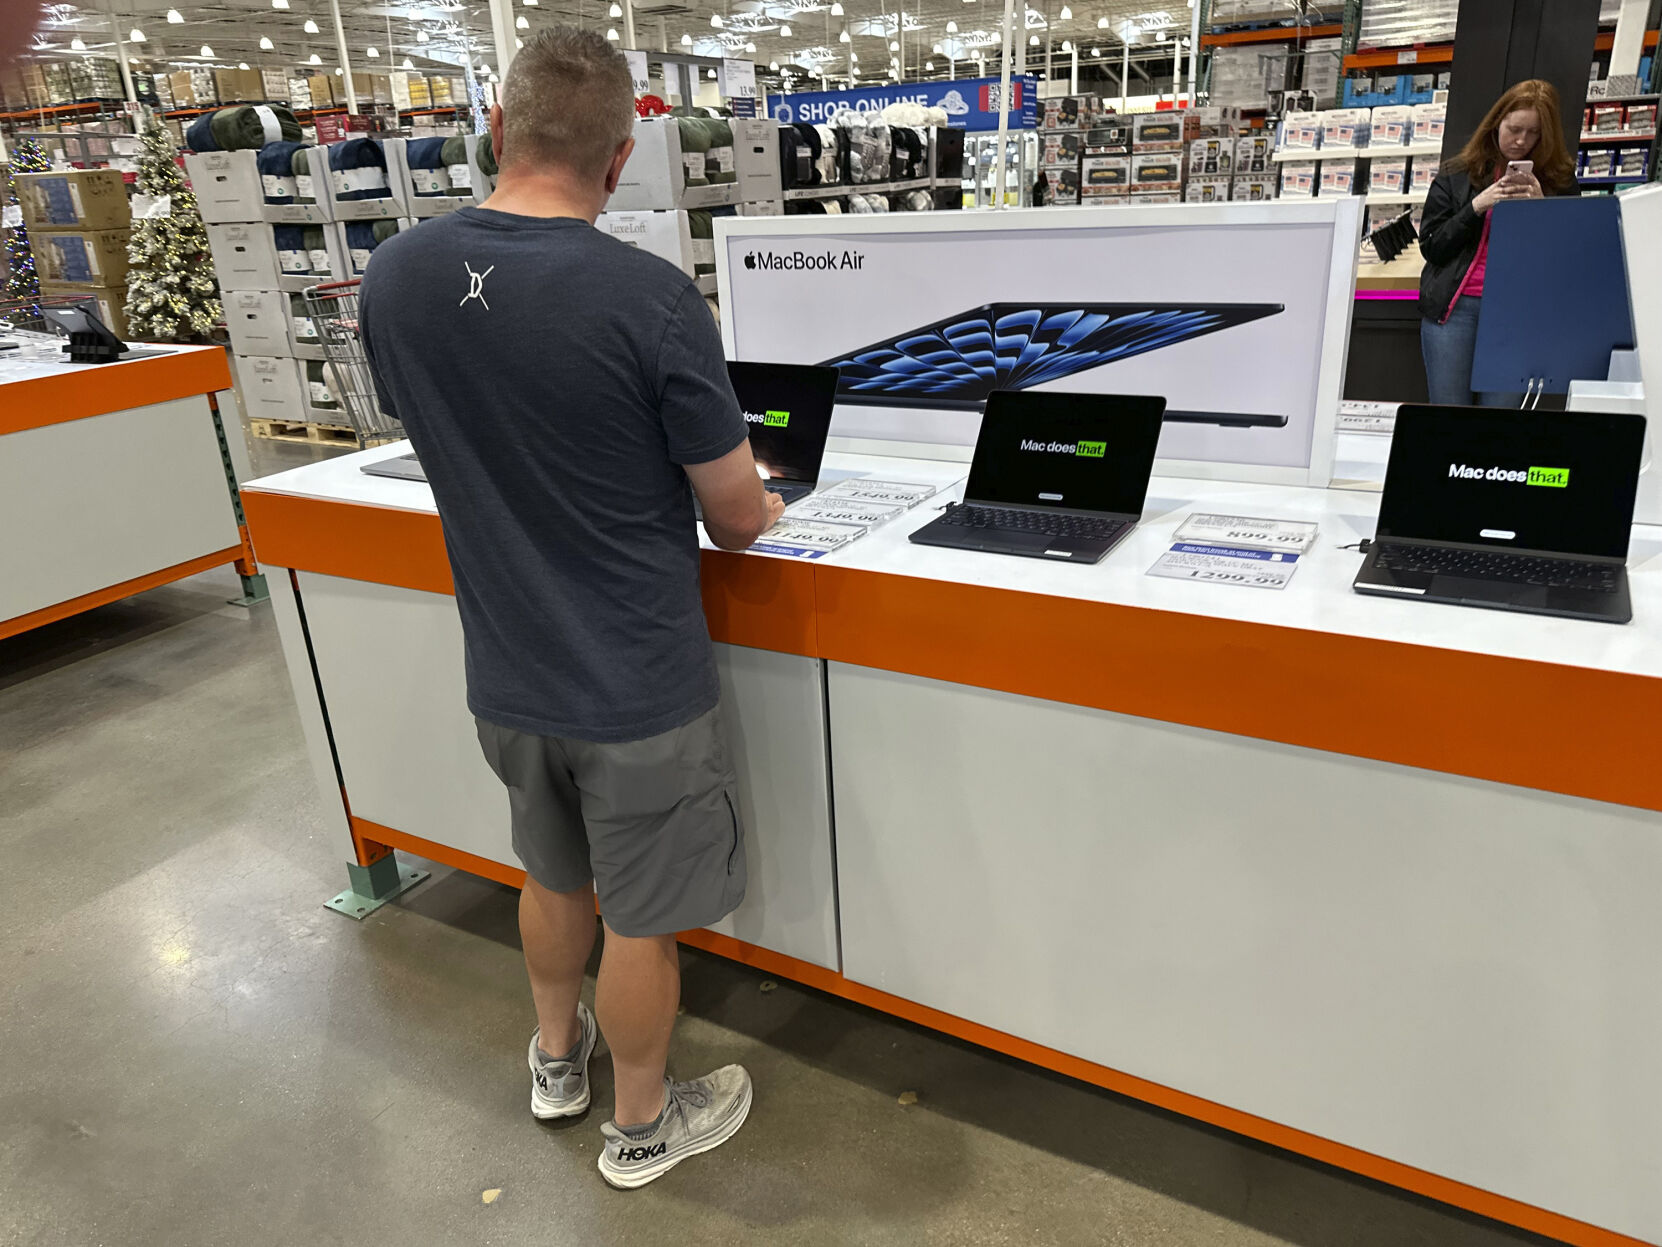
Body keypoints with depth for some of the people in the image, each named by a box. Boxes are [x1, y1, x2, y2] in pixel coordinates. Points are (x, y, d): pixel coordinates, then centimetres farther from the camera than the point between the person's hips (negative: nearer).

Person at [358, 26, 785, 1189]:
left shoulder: (394, 277, -6)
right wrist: (754, 507, 9)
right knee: (641, 921, 16)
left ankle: (557, 1058, 52)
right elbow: (738, 518, -14)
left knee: (554, 876, 28)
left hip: (505, 675, 6)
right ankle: (641, 1127, 39)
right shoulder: (651, 298, -24)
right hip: (636, 690, -5)